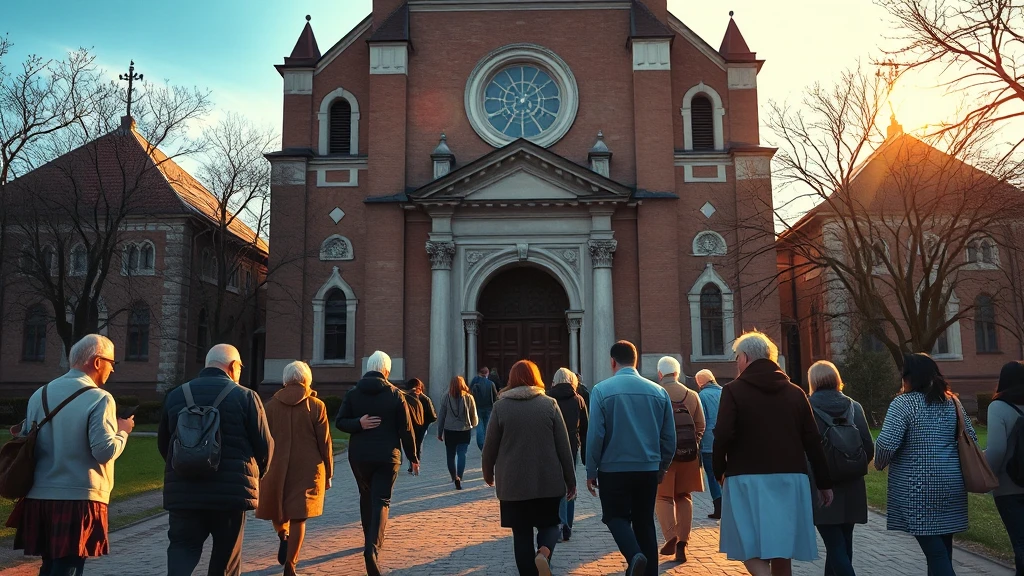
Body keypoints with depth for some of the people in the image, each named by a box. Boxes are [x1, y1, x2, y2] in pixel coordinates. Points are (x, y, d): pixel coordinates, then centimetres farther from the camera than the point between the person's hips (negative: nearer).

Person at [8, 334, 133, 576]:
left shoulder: (40, 395, 8)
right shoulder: (99, 398, -12)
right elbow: (105, 451, -18)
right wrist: (123, 431, -1)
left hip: (39, 497, 6)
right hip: (80, 498, -6)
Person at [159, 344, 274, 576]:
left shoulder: (175, 395, 6)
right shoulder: (245, 397, -6)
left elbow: (163, 443, 13)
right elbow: (264, 446, -5)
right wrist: (256, 474, 15)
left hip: (183, 491, 3)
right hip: (231, 491, -2)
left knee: (182, 548, 8)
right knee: (226, 556, 11)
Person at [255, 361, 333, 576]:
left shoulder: (272, 405, 1)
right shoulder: (316, 406, -5)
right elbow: (325, 443, -2)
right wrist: (328, 474, 7)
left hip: (276, 467, 1)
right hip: (307, 469, -1)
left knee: (276, 507, 24)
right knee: (298, 516, 5)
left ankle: (283, 536, 2)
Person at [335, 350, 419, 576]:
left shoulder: (353, 393, 1)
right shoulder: (395, 394, -5)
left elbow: (340, 422, -5)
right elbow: (406, 430, -3)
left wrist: (359, 424, -15)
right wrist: (413, 458, 5)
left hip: (359, 456, 3)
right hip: (387, 457, -2)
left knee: (366, 498, 21)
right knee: (381, 501, -2)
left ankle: (370, 541, 34)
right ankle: (372, 548, -20)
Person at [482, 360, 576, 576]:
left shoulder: (501, 406, -3)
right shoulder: (550, 404, -2)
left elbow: (490, 446, 1)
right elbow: (564, 446, -2)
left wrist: (488, 473, 19)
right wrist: (570, 480, 7)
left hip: (513, 483, 0)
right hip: (548, 482, 1)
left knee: (521, 533, 11)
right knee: (549, 524, 17)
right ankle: (543, 553, -12)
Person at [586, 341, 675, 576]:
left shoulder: (602, 390, -10)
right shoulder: (658, 391, 1)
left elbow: (595, 435, -12)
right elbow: (669, 436, 4)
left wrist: (591, 471, -2)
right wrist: (662, 466, 18)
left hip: (614, 469, -3)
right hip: (649, 469, 3)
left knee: (616, 515, 13)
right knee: (645, 521, 16)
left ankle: (634, 555, -11)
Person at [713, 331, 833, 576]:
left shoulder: (734, 390, -5)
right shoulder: (795, 392, 9)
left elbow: (723, 436, -13)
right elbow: (813, 441, 8)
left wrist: (719, 471, 2)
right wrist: (824, 483, 15)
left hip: (748, 479, -5)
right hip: (790, 479, 5)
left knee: (750, 549, 0)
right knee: (781, 554, 13)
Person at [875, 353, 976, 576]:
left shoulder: (904, 403, -11)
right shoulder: (951, 402, 10)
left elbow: (886, 443, -19)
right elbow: (971, 438, 14)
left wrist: (880, 464, 0)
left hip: (920, 487, -7)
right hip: (952, 484, 7)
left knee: (934, 550, -4)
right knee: (943, 547, 16)